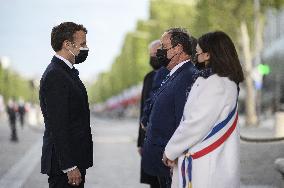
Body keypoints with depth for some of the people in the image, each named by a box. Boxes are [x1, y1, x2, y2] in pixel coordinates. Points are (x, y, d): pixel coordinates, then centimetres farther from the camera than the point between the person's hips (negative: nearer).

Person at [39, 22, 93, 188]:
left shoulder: (67, 73, 15)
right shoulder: (55, 76, -17)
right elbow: (58, 126, -22)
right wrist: (69, 166, -23)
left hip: (74, 158, 10)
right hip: (63, 164, -10)